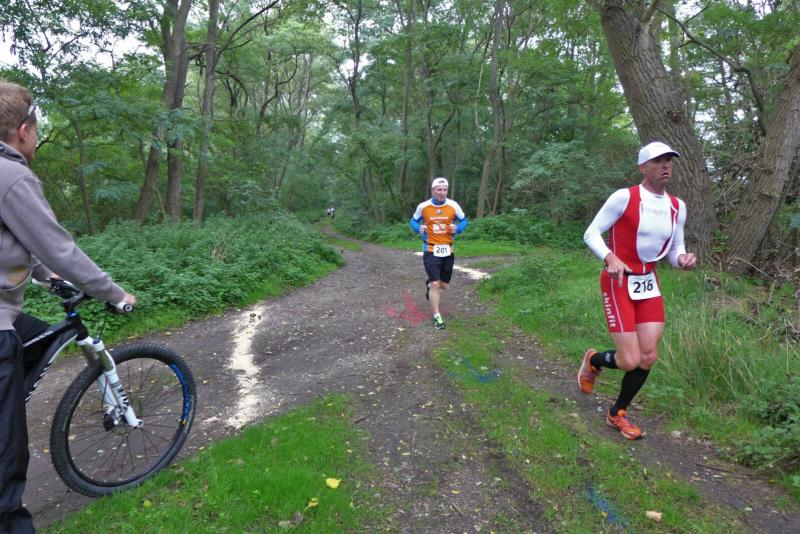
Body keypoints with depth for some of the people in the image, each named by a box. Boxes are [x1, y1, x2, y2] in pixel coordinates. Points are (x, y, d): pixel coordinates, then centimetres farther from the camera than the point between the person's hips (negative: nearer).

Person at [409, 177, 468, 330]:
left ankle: (429, 285, 48)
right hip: (431, 250, -3)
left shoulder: (453, 205, -5)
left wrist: (457, 228, -12)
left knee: (443, 285, 12)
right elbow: (413, 221, 10)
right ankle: (437, 317, 3)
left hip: (448, 251, 3)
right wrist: (418, 228, -12)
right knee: (436, 284, -10)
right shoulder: (423, 207, -7)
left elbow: (464, 220, 9)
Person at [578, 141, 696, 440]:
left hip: (649, 284, 6)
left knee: (648, 357, 2)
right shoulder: (624, 197, -13)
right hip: (618, 282, -6)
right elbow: (591, 233, -11)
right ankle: (593, 361, 26)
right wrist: (610, 257, -29)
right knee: (630, 361, -10)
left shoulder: (677, 207, 6)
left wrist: (683, 259, -12)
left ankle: (617, 414, 24)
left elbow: (675, 250, 12)